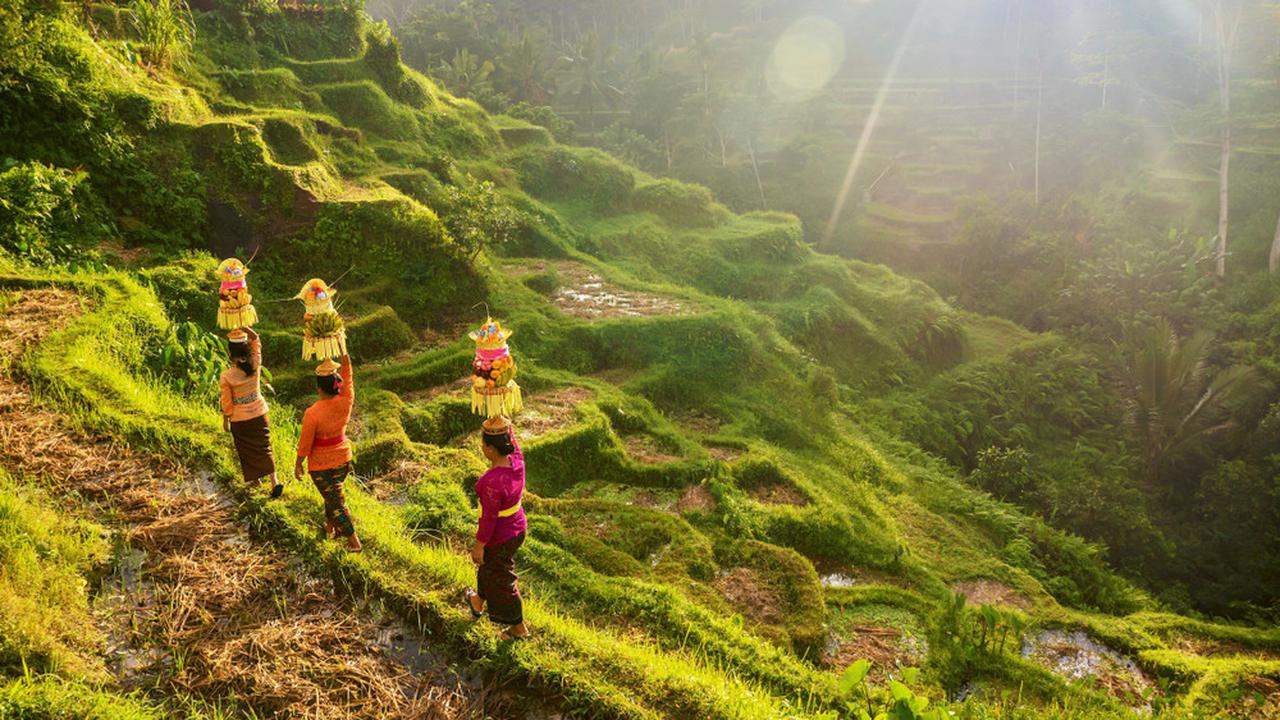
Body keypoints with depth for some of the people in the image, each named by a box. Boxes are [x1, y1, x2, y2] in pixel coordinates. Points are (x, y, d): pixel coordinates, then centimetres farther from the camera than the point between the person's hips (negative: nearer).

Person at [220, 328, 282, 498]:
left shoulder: (226, 377, -21)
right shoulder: (255, 366, -15)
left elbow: (226, 403, -10)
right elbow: (256, 339, 0)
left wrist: (225, 420, 5)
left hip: (239, 420, -2)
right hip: (260, 414, 2)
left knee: (247, 450, 18)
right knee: (264, 447, 10)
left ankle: (255, 477, 35)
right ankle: (274, 481, -2)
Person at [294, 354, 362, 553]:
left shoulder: (312, 413, -28)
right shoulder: (346, 402, -17)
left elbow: (305, 443, -17)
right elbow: (347, 372, -5)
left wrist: (298, 464, -1)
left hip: (321, 464, -5)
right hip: (343, 458, 5)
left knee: (336, 501, 7)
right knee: (333, 492, 27)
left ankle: (353, 541, 12)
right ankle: (330, 526, 44)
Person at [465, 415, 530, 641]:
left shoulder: (492, 481, -37)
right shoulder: (516, 457, -17)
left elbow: (489, 518, -27)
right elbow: (508, 432, -3)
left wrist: (478, 546, -14)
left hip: (498, 538, -8)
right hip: (517, 527, 8)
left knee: (501, 581, 17)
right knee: (489, 566, 33)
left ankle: (519, 628, 35)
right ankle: (478, 603, 59)